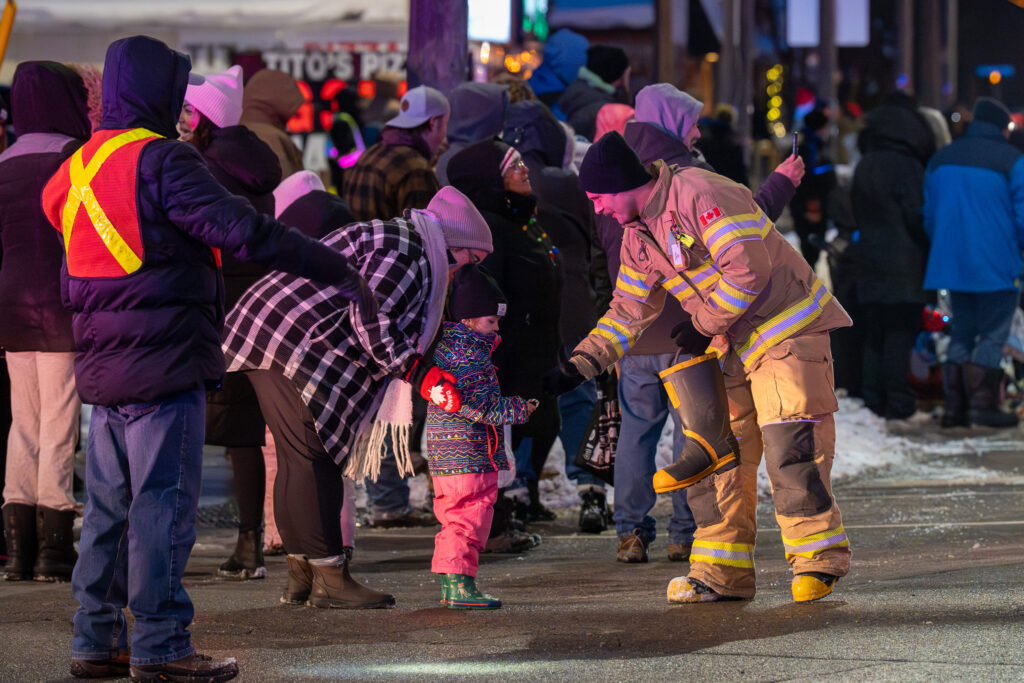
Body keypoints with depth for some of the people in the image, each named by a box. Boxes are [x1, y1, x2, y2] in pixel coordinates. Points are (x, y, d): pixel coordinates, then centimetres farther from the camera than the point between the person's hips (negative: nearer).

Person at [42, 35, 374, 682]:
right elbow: (244, 230, -20)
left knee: (108, 507, 13)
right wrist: (339, 270, -17)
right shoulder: (161, 161, -13)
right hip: (166, 363, -8)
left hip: (102, 370, 8)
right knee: (164, 504, -4)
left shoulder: (74, 171, 13)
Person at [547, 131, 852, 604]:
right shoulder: (639, 237, 10)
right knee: (722, 450, 5)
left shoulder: (700, 195, -19)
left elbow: (749, 269, -23)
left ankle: (819, 559, -7)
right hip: (733, 347, 9)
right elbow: (628, 312, 16)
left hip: (787, 331, -9)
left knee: (788, 446, -14)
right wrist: (578, 365, 9)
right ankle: (723, 573, 9)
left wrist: (705, 325, -14)